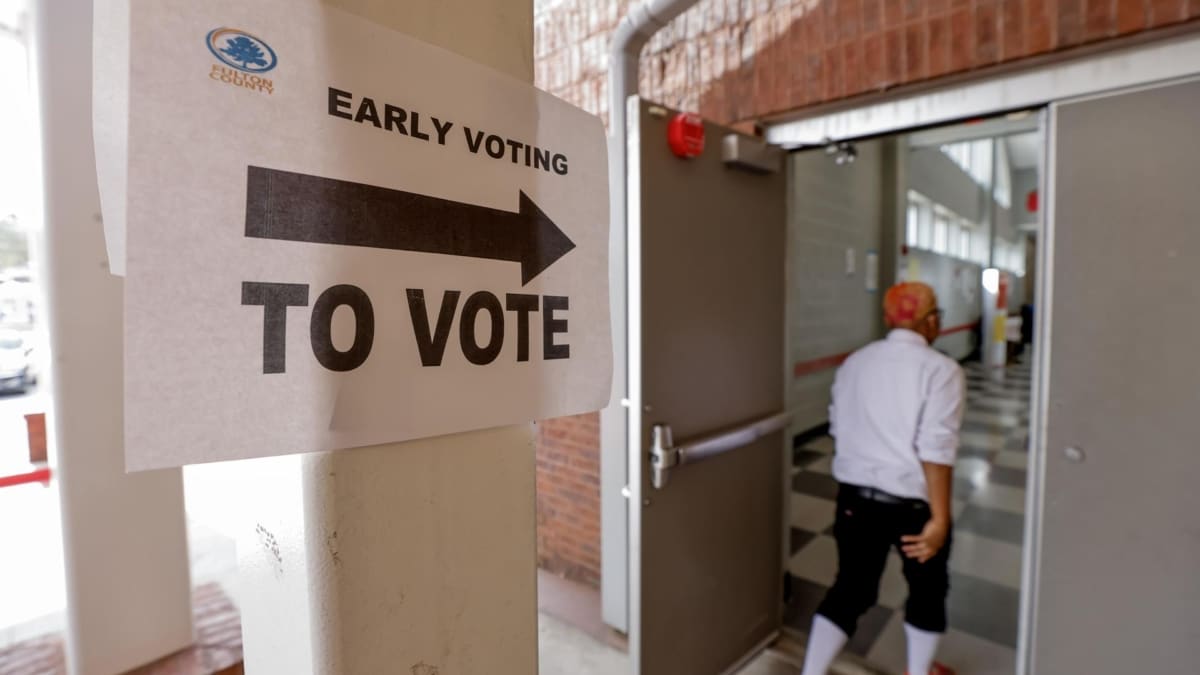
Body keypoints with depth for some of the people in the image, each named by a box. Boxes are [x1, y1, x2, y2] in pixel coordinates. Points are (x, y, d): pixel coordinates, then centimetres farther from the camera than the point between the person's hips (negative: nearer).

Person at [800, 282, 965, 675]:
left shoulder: (854, 363, 5)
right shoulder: (941, 370, -12)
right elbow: (936, 450, -19)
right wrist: (939, 518, -15)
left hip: (854, 496, 4)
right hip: (912, 503, -4)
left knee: (850, 588, 16)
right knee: (927, 589, 23)